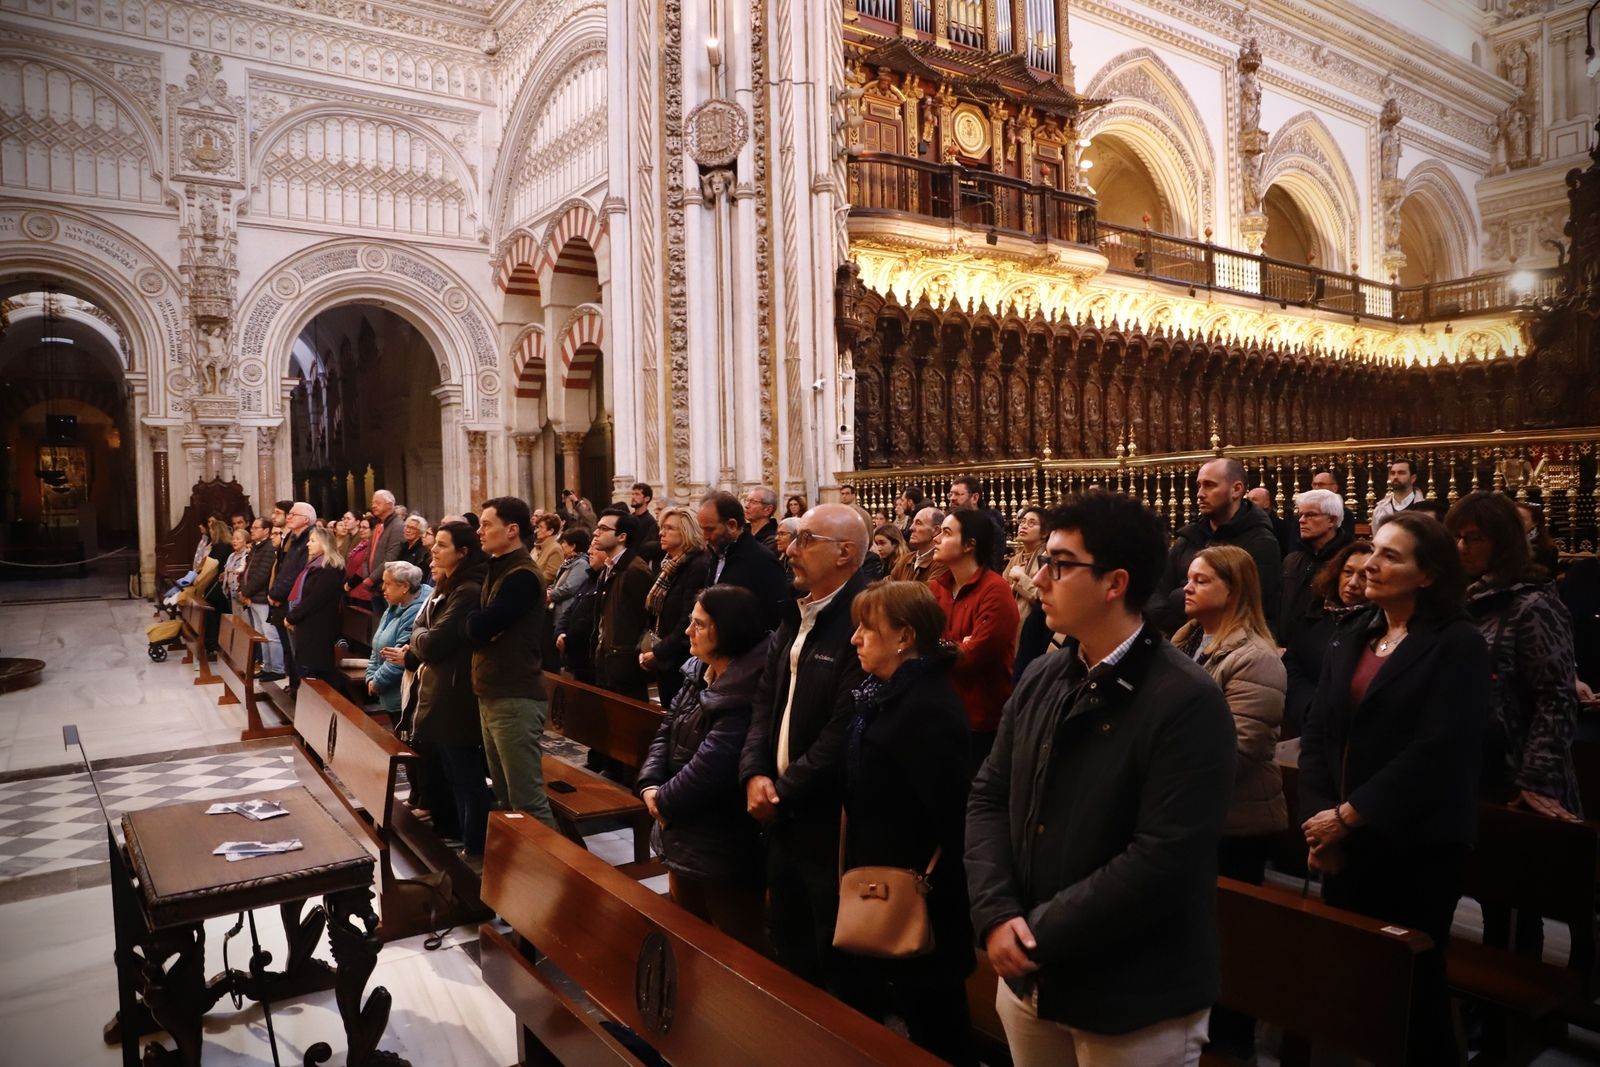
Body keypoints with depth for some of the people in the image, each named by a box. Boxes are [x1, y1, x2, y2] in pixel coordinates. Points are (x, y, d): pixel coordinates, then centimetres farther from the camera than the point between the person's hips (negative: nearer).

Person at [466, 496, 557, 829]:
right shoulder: (496, 568, 17)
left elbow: (476, 629, -19)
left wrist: (475, 622, 1)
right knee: (504, 796, 16)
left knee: (528, 800, -7)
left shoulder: (521, 576, -15)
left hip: (514, 699, -10)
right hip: (492, 696, 10)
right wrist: (480, 623, -7)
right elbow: (478, 628, 13)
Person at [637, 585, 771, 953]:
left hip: (723, 844, -9)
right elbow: (667, 731, 9)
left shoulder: (746, 692, -26)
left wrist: (665, 801, -13)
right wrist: (650, 785, -6)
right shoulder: (697, 673, 5)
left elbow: (711, 765, -27)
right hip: (684, 833, 10)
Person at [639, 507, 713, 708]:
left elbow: (689, 620, -21)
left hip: (682, 660, -8)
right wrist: (644, 647, 3)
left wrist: (658, 652, -18)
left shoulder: (699, 565, -15)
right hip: (661, 660, 8)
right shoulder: (667, 565, 12)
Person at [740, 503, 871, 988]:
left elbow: (846, 729, -25)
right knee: (786, 942, 23)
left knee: (835, 958, 10)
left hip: (831, 822, -8)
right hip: (782, 816, 9)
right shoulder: (795, 617, 10)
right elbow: (766, 701, 11)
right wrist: (755, 774, -4)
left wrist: (785, 789, -16)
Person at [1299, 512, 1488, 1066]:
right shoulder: (1349, 638, 9)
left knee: (1411, 980, 8)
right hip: (1344, 842, 6)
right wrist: (1318, 815, -9)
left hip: (1417, 848, -5)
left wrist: (1348, 815, -17)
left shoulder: (1458, 644, -9)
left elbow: (1438, 749, -18)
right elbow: (1317, 731, 4)